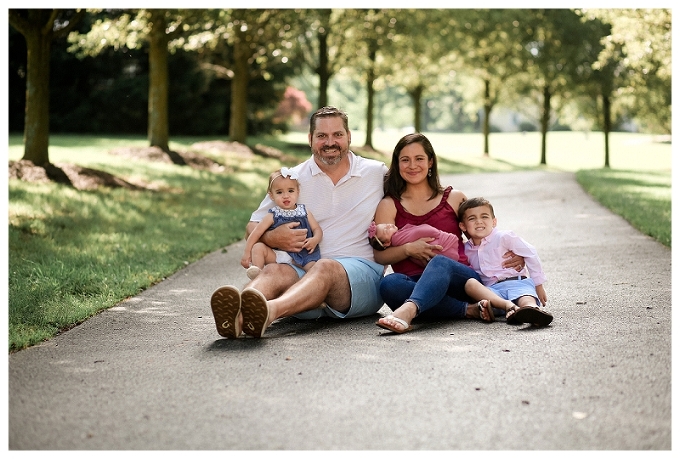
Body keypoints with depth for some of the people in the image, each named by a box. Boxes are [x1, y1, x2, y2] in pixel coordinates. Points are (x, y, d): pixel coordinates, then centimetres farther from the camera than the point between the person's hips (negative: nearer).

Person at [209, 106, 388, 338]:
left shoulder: (378, 173, 12)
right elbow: (252, 227, 12)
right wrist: (271, 238, -12)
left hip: (362, 272, -2)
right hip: (305, 271, 2)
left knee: (325, 268, -37)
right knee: (274, 270, -32)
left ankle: (270, 311, -67)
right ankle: (236, 313, -65)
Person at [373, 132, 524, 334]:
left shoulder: (454, 199, 17)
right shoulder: (389, 205, 14)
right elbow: (380, 255, 5)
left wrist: (514, 256, 6)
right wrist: (408, 249, -15)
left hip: (459, 278, 0)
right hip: (414, 284, 1)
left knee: (440, 261, -35)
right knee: (389, 284, -34)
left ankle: (408, 311, -64)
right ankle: (471, 309, -34)